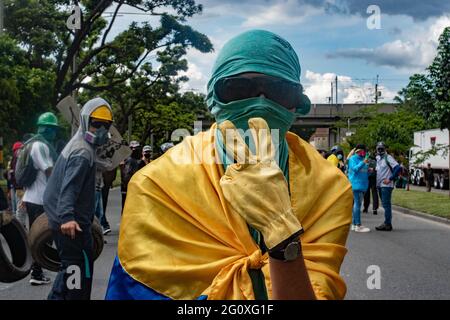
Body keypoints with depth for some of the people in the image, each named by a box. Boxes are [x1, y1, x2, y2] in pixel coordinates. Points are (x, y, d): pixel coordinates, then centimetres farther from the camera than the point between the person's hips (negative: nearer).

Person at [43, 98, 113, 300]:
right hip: (73, 223, -10)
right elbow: (69, 187, -29)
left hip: (62, 219, 10)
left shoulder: (77, 144, 15)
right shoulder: (83, 152, -16)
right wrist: (67, 217, -41)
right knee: (82, 269, -3)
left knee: (71, 267, 21)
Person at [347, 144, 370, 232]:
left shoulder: (363, 159, 19)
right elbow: (355, 168, -17)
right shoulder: (353, 159, -3)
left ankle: (354, 224, 17)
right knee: (357, 204, -11)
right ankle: (358, 225, -13)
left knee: (356, 204, 11)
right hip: (356, 184, -9)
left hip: (362, 185, 9)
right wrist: (363, 162, -23)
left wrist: (368, 171, 5)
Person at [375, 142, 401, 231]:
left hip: (386, 185, -9)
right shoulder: (378, 158, 16)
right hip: (380, 185, 9)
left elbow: (397, 168, -19)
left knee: (386, 204, -9)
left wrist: (390, 179, -17)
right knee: (385, 204, 12)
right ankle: (387, 223, 17)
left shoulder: (388, 157, -10)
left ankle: (387, 224, -7)